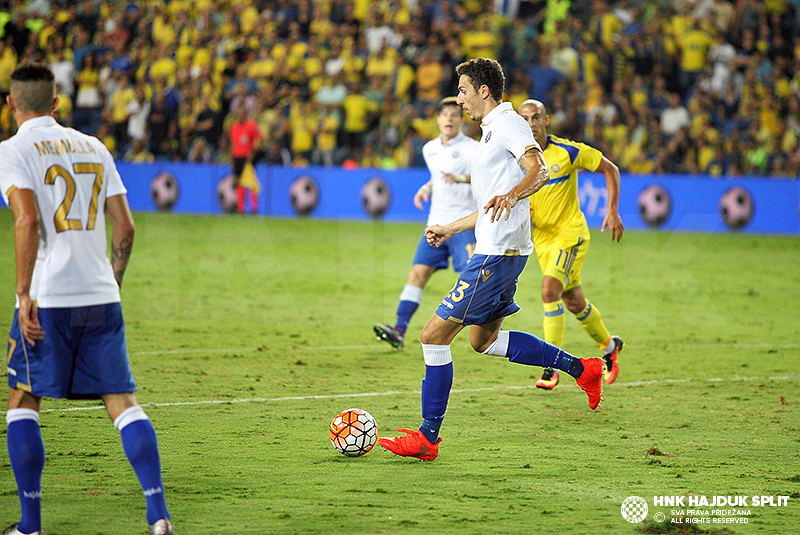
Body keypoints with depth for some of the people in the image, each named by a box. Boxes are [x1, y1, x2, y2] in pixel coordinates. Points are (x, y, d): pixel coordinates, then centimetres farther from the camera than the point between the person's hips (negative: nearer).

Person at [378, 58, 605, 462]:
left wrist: (510, 196, -43)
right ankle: (580, 368, 21)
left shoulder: (508, 123, -10)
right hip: (494, 250, 11)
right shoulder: (492, 131, 22)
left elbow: (539, 171, -26)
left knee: (434, 335, -8)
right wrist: (450, 229, 34)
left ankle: (427, 437, -4)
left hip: (497, 254, -11)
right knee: (485, 340, 20)